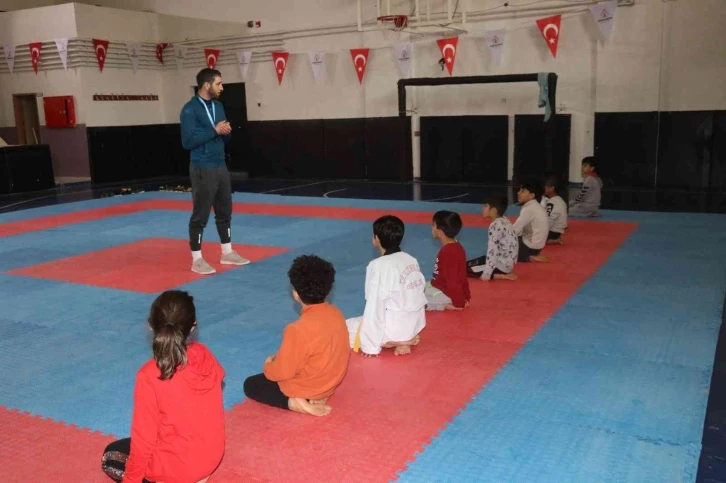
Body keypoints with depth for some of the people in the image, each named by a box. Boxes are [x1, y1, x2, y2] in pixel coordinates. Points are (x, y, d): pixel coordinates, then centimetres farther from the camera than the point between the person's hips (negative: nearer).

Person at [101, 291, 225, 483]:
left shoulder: (149, 376, -24)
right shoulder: (206, 357, -11)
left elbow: (143, 437, -17)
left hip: (178, 465, -5)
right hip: (212, 456, 6)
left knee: (109, 456, 20)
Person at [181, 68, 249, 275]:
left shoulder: (218, 106, 10)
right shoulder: (190, 109, -13)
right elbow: (187, 141, -20)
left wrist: (226, 132, -6)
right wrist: (214, 130, -20)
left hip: (221, 166, 8)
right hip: (202, 169, -8)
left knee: (225, 211, 14)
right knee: (200, 215, -1)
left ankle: (227, 253, 26)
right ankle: (197, 260, 9)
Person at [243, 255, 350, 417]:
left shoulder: (299, 330, -32)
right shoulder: (337, 314, -9)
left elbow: (283, 372, -22)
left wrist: (268, 365, 2)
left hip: (305, 389, -7)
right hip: (331, 381, 7)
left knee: (250, 385, 12)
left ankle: (294, 402, -7)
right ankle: (317, 397, 9)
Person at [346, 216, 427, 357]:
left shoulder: (378, 265, -19)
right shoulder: (411, 260, 3)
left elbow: (375, 307, -19)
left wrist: (370, 345, -12)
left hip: (395, 327, -8)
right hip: (415, 324, 8)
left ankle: (394, 341, -3)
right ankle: (402, 340, 5)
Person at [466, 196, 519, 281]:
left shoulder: (495, 225, -21)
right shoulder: (504, 221, 7)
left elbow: (492, 251, -23)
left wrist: (486, 274, -21)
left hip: (502, 264, -9)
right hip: (508, 262, 9)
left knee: (466, 268, -7)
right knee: (470, 264, 19)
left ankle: (499, 276, -10)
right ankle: (502, 274, 8)